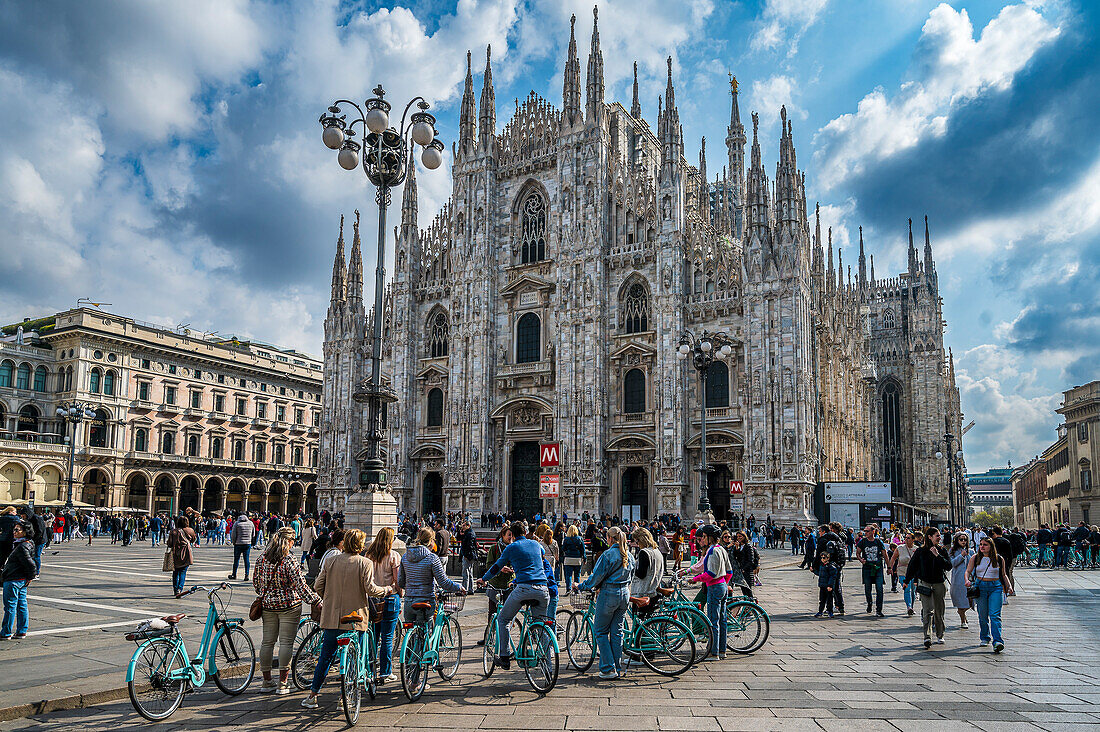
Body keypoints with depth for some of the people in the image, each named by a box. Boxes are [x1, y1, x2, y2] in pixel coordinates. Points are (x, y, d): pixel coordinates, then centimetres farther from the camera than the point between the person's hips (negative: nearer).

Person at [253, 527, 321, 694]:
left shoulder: (262, 558, 2)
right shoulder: (289, 561, -16)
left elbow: (255, 580, 12)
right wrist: (317, 601, -13)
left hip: (268, 605, 6)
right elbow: (300, 586, -18)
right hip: (289, 606, -6)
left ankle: (266, 682, 21)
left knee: (267, 642, 12)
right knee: (286, 642, 0)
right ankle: (282, 684, 2)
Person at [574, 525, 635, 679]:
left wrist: (581, 587, -1)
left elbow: (597, 576, -13)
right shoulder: (629, 555, 7)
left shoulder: (608, 554, -15)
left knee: (601, 631, 5)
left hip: (609, 594, -7)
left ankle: (609, 668, 1)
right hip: (625, 594, 7)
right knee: (617, 631, 13)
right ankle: (618, 669, 15)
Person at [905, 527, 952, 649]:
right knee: (928, 611, -13)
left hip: (939, 584, 3)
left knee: (939, 612, 10)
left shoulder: (941, 550, 5)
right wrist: (907, 580, 10)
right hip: (925, 583, -3)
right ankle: (927, 637, -20)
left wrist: (938, 555, -15)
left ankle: (940, 636, 25)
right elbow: (912, 566, 7)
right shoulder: (921, 551, -1)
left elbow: (949, 566, -4)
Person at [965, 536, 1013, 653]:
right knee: (983, 616, 7)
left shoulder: (999, 559, 5)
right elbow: (968, 571, 5)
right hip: (980, 587, 1)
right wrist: (967, 580, -15)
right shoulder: (975, 558, 5)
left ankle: (997, 642, -19)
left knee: (995, 615, -13)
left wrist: (1009, 586, 2)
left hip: (996, 587, -1)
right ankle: (984, 638, 26)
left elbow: (1004, 575, 16)